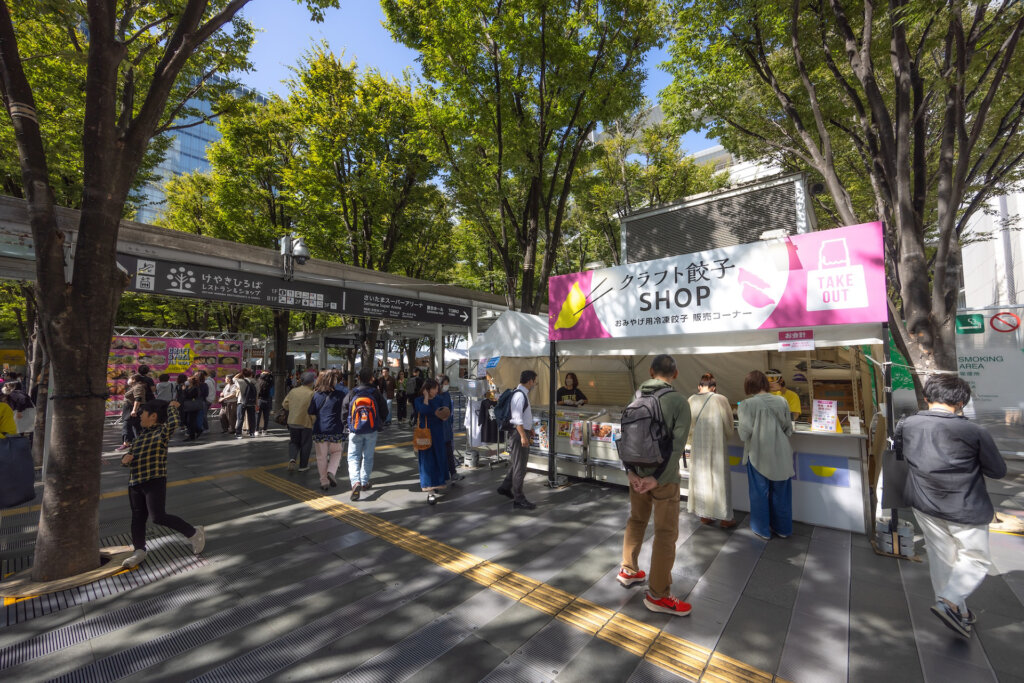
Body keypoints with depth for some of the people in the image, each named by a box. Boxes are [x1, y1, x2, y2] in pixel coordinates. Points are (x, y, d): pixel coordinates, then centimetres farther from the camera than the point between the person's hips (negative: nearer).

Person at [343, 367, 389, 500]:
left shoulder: (351, 393, -4)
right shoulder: (376, 393, -5)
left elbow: (344, 412, 0)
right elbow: (384, 411, 0)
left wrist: (348, 426, 15)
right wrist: (380, 425, 16)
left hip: (355, 431, 0)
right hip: (372, 431, 1)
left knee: (353, 457, 5)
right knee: (368, 457, 15)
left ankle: (355, 482, -14)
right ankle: (364, 482, 24)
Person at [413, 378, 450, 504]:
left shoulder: (437, 400, 8)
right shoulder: (418, 400, -7)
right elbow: (424, 410, -28)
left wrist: (444, 417, -4)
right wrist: (426, 397, -17)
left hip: (438, 435, 6)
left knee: (438, 459, 14)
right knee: (427, 461, -6)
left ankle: (438, 483, 33)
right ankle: (430, 491, -5)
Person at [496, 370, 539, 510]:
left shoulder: (523, 393, 13)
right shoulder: (519, 395, -19)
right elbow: (517, 417, -25)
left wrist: (530, 429, 26)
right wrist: (523, 435, -27)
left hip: (523, 432, 10)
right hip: (519, 433, -10)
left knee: (516, 463, 22)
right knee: (519, 467, -2)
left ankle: (505, 487, 38)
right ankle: (518, 500, 8)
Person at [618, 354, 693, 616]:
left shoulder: (637, 399, 2)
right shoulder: (679, 402, -13)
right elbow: (677, 445, -18)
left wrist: (631, 470, -4)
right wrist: (657, 477, -17)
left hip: (637, 473, 5)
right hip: (664, 477, -5)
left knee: (636, 521, 21)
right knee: (666, 534, 6)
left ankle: (628, 571, 36)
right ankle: (657, 594, 15)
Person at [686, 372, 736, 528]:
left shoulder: (691, 400, -5)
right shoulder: (720, 400, -12)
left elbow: (688, 427, 2)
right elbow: (728, 425, -1)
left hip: (697, 447, 3)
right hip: (716, 446, -2)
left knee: (701, 478, 14)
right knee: (719, 479, 10)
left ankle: (704, 515, 25)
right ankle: (724, 518, 21)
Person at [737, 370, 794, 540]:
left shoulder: (748, 404, -16)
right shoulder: (781, 401, -5)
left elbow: (744, 433, -15)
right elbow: (789, 429, 3)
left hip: (758, 455, -3)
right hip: (780, 455, 4)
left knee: (760, 492, 12)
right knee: (780, 492, 18)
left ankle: (762, 530, 25)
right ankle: (782, 528, 33)